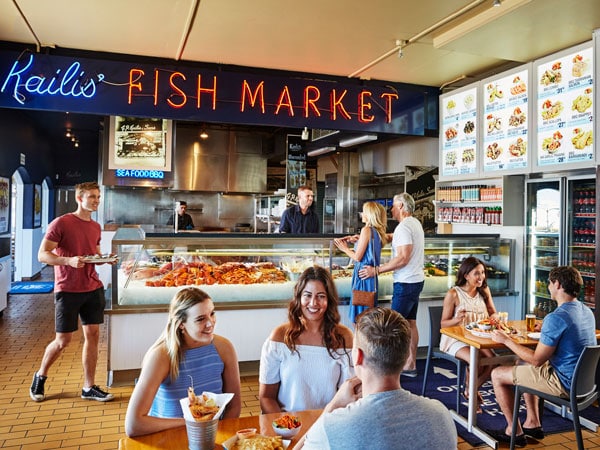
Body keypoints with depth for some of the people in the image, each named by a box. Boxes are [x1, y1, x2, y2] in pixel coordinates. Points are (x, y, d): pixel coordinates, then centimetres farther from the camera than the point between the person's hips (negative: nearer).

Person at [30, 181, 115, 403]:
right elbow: (42, 255, -12)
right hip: (67, 291, -6)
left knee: (92, 335, 5)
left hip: (93, 289, 6)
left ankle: (89, 387, 16)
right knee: (63, 340, 3)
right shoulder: (61, 223, -10)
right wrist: (69, 261, -28)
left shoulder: (96, 227, 9)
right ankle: (40, 376, 31)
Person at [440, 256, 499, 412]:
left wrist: (494, 317, -10)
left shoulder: (485, 291, 5)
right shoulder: (453, 294, -12)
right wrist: (457, 319, -29)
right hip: (456, 339, -5)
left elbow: (493, 313, 15)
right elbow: (443, 323, -8)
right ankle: (470, 391, 4)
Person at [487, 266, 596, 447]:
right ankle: (533, 423, 30)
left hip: (564, 384, -9)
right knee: (524, 367, 30)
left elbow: (536, 360, -22)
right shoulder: (587, 311, 3)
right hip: (584, 380, 10)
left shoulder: (556, 318, -26)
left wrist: (506, 340, -12)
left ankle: (514, 431, 15)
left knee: (497, 374, 2)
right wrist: (546, 330, 28)